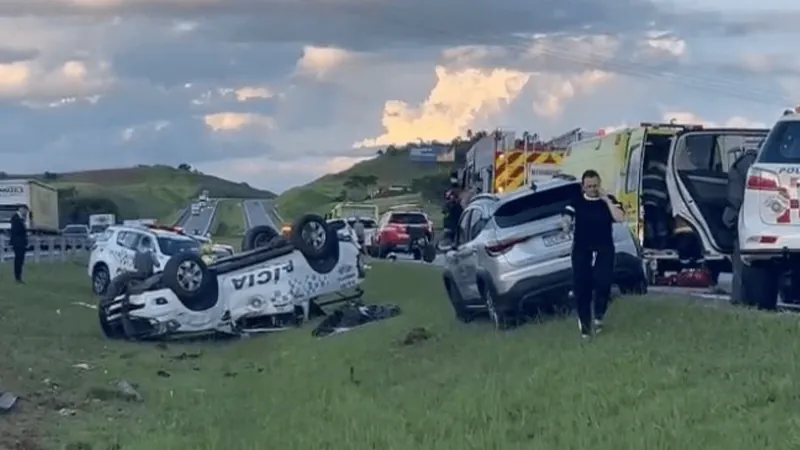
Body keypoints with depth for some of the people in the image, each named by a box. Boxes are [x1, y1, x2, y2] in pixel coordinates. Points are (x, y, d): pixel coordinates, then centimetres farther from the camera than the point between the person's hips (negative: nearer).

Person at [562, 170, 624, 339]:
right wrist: (566, 225, -27)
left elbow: (620, 218, -10)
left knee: (603, 282, -18)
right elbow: (566, 222, -3)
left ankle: (599, 315, 8)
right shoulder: (576, 203, 5)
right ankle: (584, 325, 13)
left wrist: (606, 199, -13)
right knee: (581, 288, -2)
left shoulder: (608, 200, 6)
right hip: (581, 250, 1)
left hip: (604, 249, 0)